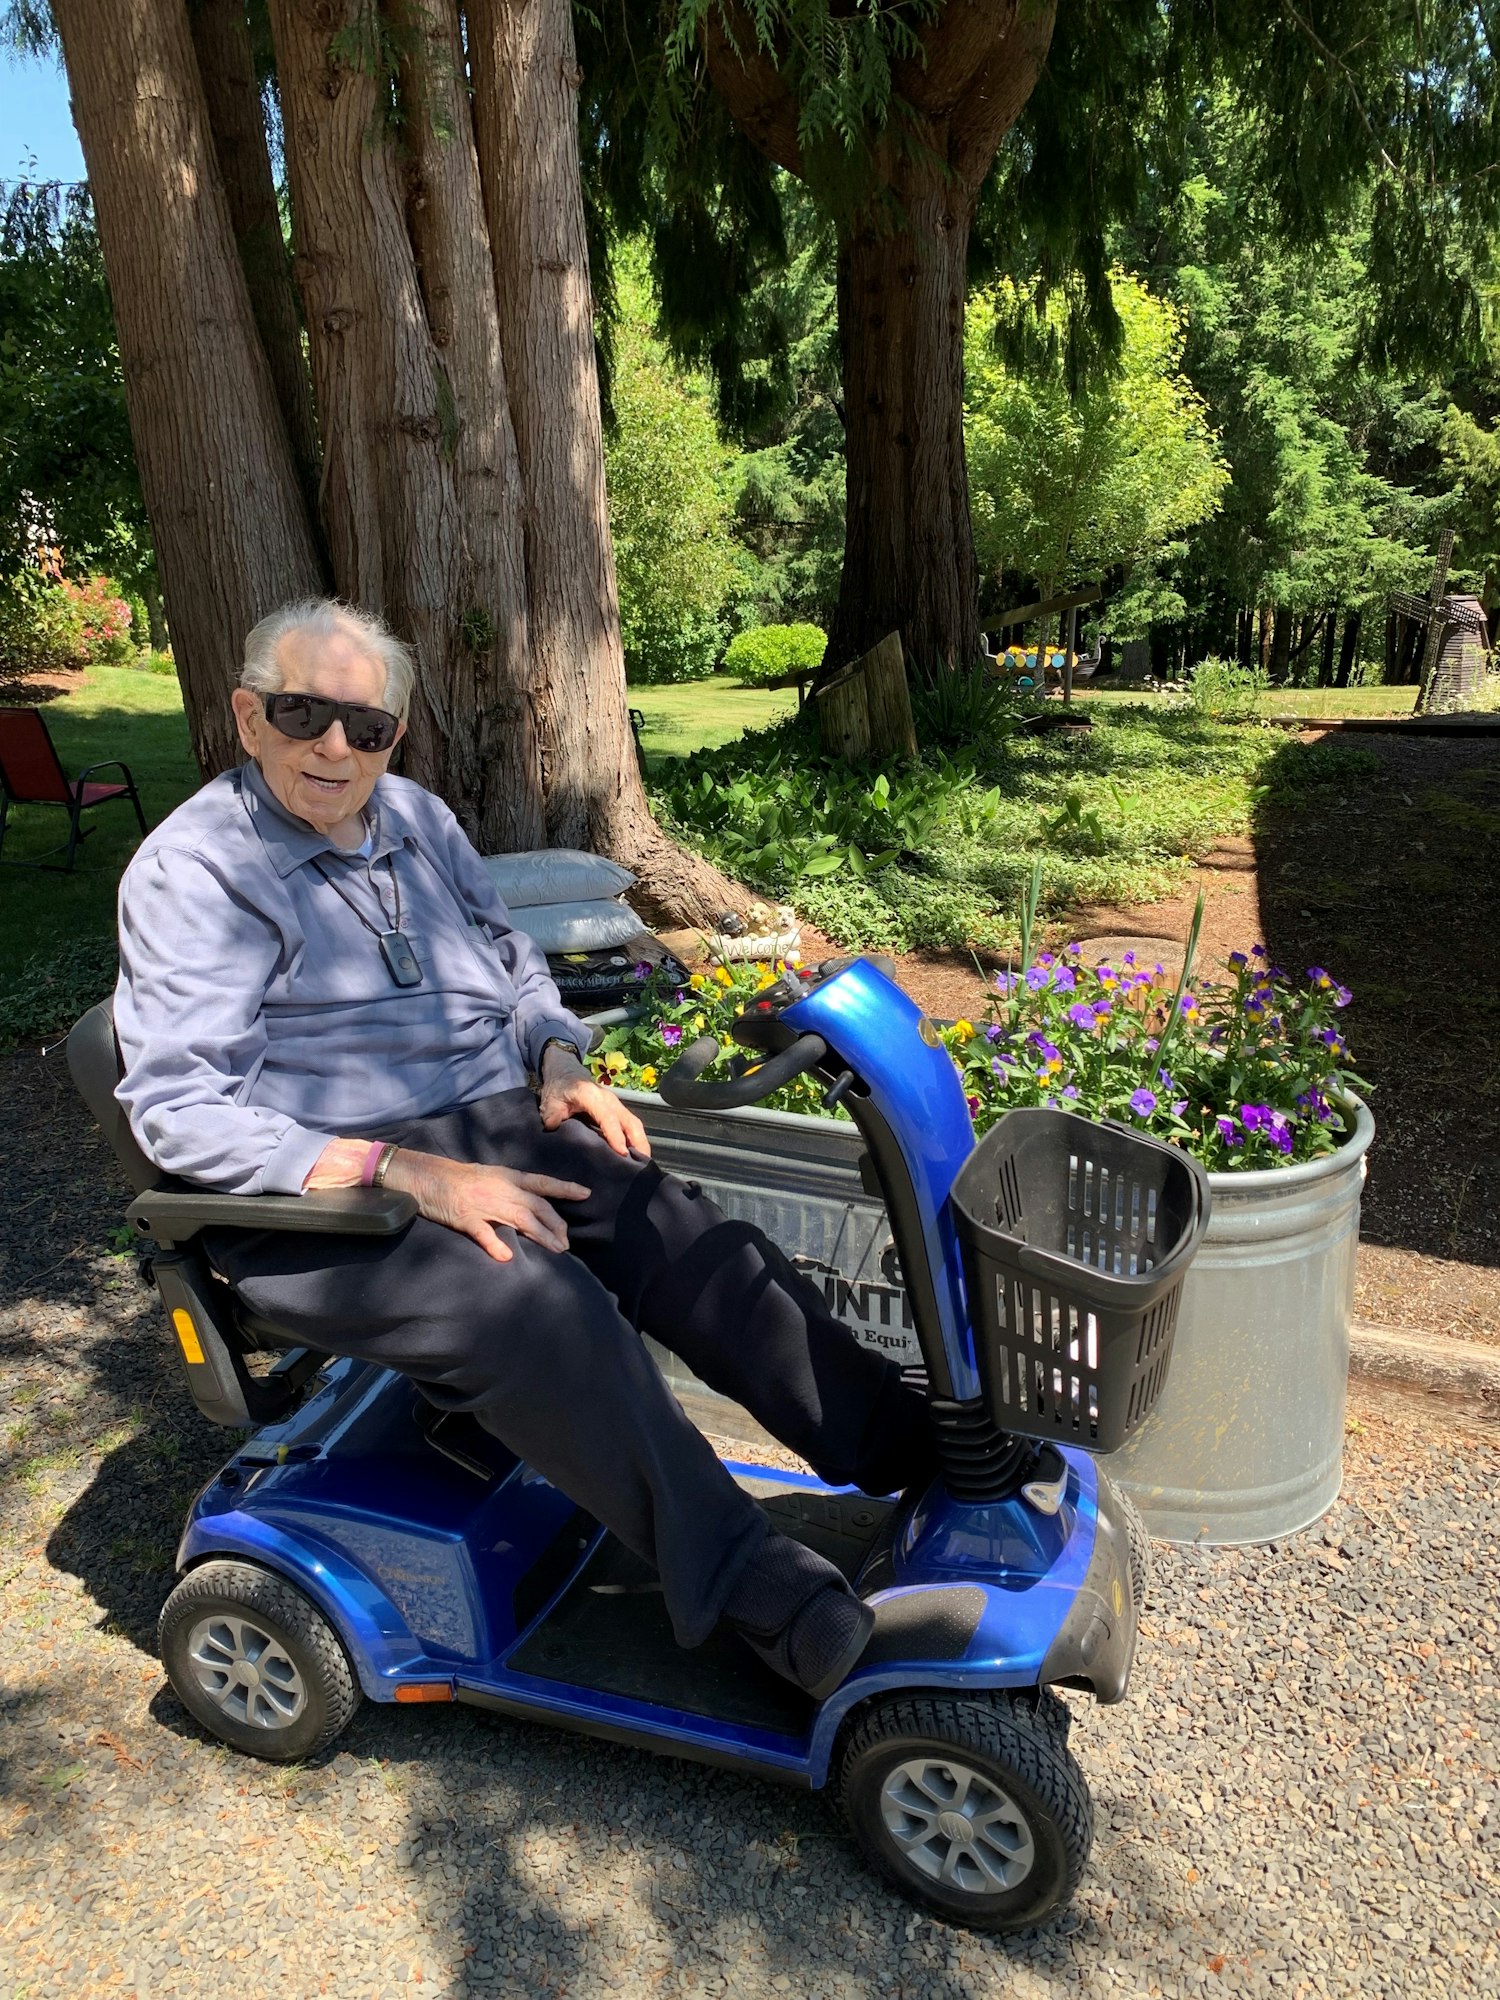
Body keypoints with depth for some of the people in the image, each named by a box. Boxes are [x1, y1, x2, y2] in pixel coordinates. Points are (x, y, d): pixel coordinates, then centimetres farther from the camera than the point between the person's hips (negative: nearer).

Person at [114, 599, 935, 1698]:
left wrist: (558, 1062, 4)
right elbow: (179, 1109, -18)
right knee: (542, 1306, -32)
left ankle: (912, 1447, -6)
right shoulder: (193, 868, -9)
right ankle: (757, 1595, -22)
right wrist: (406, 1174, -27)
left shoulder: (416, 816, 12)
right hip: (320, 1200, -6)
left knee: (695, 1243, -15)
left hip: (498, 1128, 7)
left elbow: (512, 953, 25)